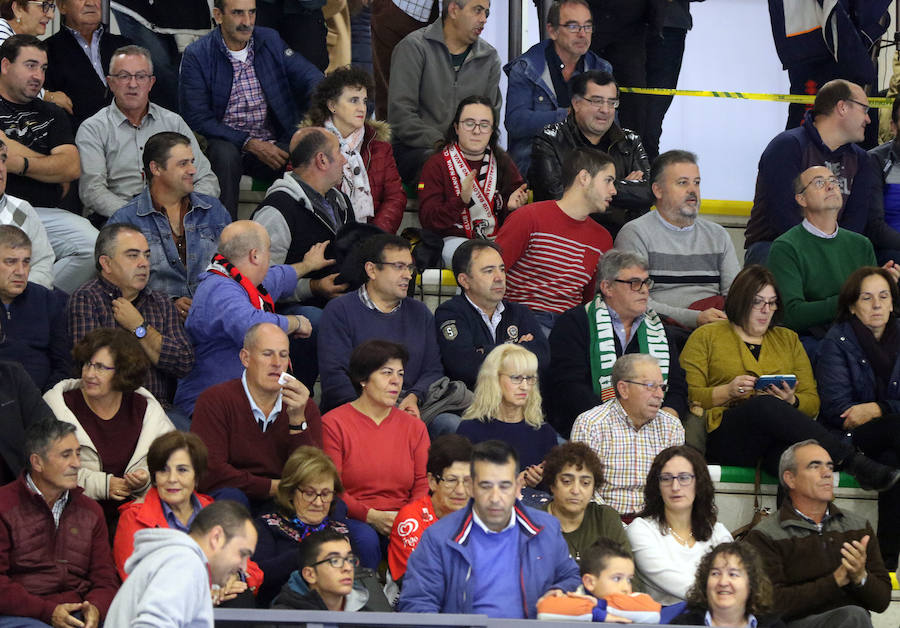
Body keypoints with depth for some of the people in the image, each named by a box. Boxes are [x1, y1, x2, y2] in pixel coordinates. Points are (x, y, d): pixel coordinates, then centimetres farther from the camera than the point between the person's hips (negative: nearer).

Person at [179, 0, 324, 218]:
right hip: (227, 144, -2)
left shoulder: (270, 40, 7)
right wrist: (249, 143, -18)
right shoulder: (196, 55, -4)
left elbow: (310, 77, 1)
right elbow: (197, 119, -9)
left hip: (272, 144, 2)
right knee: (225, 154, -36)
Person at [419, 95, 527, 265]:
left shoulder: (503, 163, 13)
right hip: (455, 239, -4)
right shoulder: (436, 165, 2)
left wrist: (512, 207, -10)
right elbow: (428, 221, -8)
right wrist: (461, 201, -24)